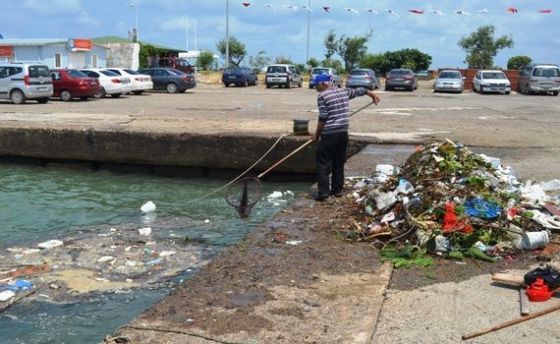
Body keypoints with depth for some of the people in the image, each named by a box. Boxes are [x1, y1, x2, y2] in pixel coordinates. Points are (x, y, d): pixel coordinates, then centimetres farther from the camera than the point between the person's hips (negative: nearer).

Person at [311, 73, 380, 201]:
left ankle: (323, 191, -9)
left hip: (329, 135, -6)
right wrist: (373, 95, 46)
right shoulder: (344, 92, 11)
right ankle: (337, 190, 19)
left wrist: (316, 135, -3)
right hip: (343, 133, 6)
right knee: (339, 163, 16)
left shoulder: (322, 96, -8)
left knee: (323, 163, -2)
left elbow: (322, 118, -13)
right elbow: (360, 90, 27)